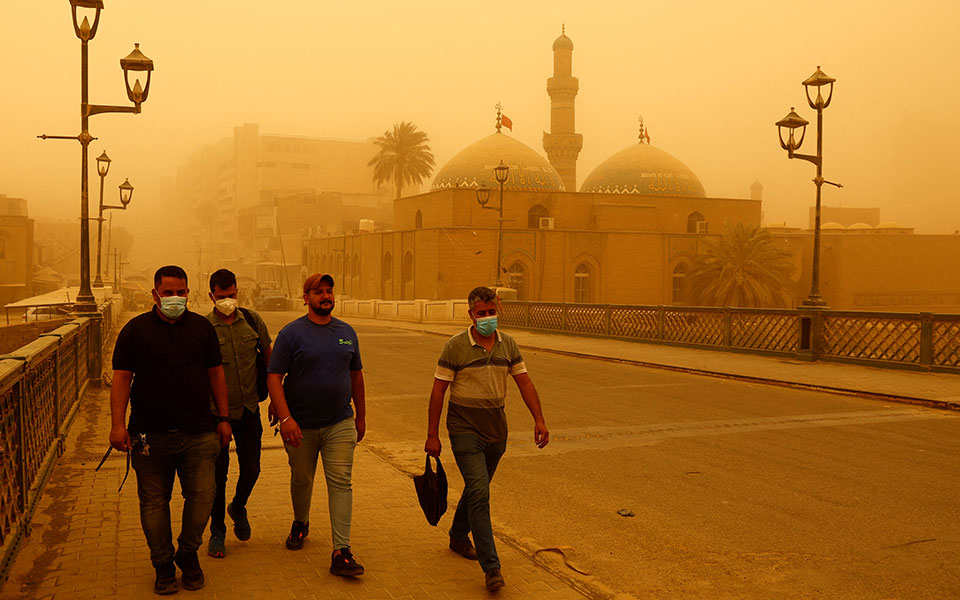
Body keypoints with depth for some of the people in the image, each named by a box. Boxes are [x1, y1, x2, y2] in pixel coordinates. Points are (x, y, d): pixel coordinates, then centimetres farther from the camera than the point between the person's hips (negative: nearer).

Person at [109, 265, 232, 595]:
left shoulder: (202, 327, 10)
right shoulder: (136, 329, 3)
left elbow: (215, 374, 14)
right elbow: (121, 379, 1)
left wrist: (223, 418, 11)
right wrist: (118, 423, -8)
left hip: (198, 432, 1)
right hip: (150, 434, -1)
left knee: (202, 496, -1)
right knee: (154, 501, 5)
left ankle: (188, 554, 21)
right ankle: (163, 564, 20)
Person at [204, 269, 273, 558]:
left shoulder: (252, 320, 1)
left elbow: (269, 357, 12)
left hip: (249, 408, 3)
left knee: (251, 469, 7)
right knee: (218, 474, 3)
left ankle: (238, 508, 37)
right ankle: (217, 532, 20)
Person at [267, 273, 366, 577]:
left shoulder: (347, 332, 7)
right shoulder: (292, 333, -6)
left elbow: (356, 375, 17)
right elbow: (274, 377, -12)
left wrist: (361, 416, 18)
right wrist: (285, 417, -22)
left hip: (340, 424, 2)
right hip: (300, 426, -2)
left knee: (340, 483, -7)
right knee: (301, 480, 15)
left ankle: (341, 552, -9)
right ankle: (301, 523, 44)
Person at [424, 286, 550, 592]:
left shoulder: (508, 345, 4)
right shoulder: (456, 347, -10)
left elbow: (524, 383, 6)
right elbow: (438, 392, -7)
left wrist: (539, 420, -5)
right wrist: (432, 435, -8)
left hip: (496, 429, 5)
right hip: (465, 430, -5)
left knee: (476, 488, 19)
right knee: (479, 493, -14)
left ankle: (458, 537, 43)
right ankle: (491, 567, -14)